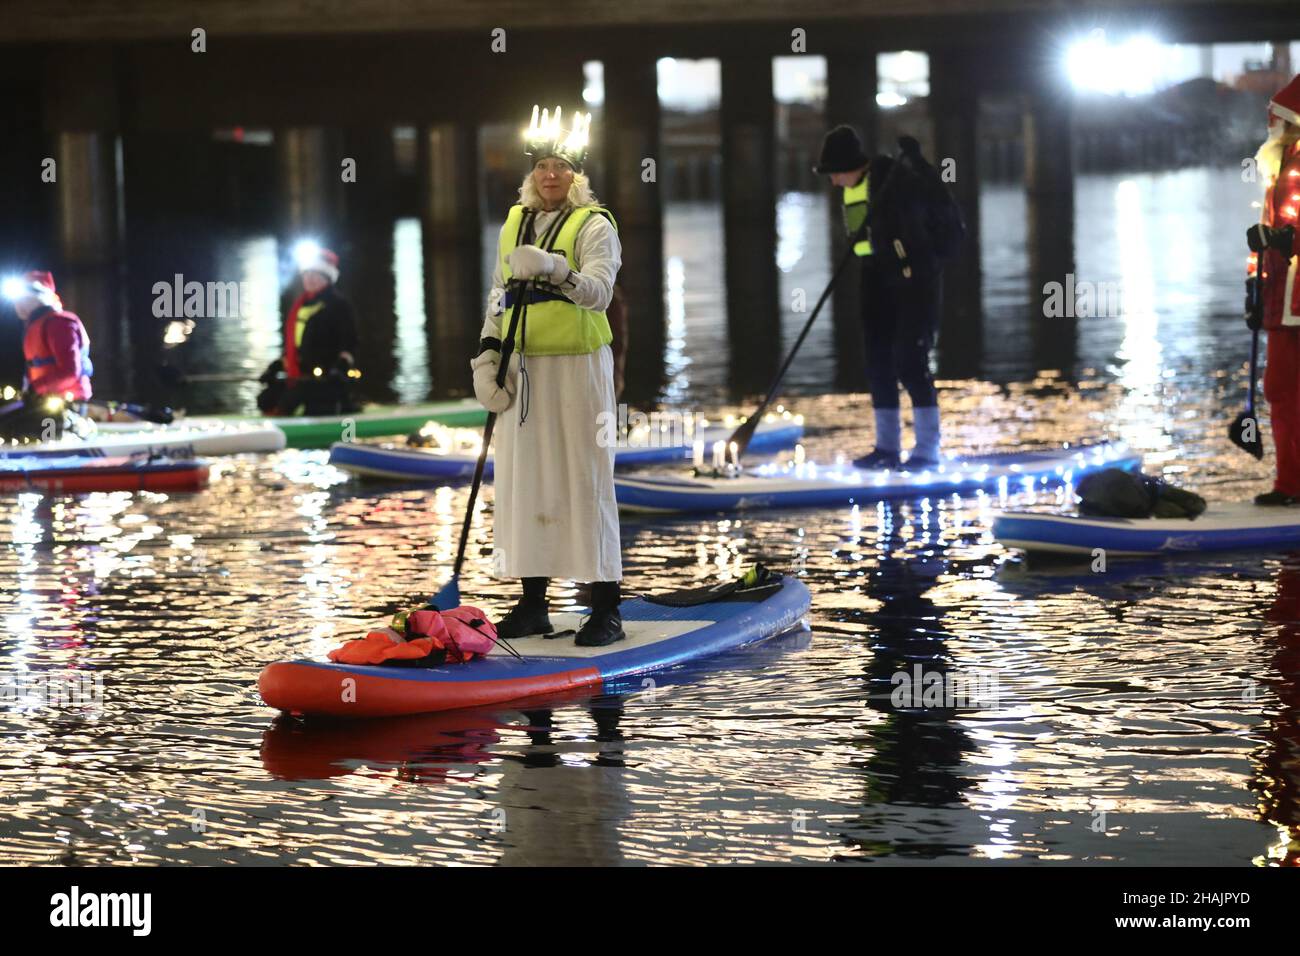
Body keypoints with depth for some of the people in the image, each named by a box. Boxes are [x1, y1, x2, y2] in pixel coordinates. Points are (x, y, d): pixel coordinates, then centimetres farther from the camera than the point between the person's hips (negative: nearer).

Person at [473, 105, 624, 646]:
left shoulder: (594, 225, -5)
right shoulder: (514, 223, 13)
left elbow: (599, 292, -20)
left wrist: (554, 268, -36)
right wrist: (487, 356, 8)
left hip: (578, 364, -6)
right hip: (524, 369, 6)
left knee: (586, 478, -7)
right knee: (523, 477, 7)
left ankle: (606, 610, -4)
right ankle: (534, 605, 15)